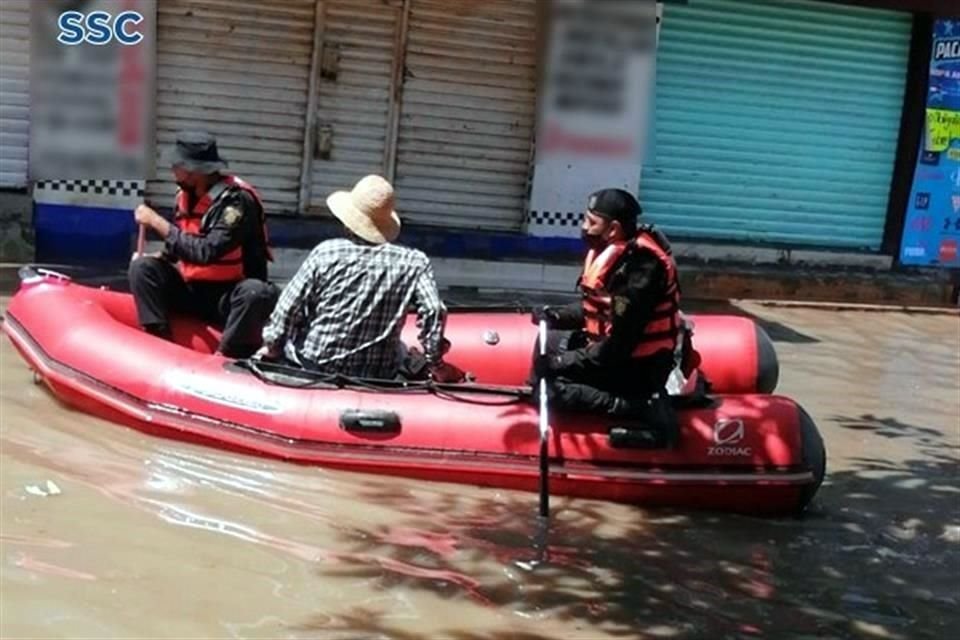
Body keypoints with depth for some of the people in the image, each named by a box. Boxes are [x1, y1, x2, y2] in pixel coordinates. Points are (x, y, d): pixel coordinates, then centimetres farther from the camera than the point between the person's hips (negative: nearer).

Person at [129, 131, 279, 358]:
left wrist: (158, 223, -23)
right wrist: (158, 258, -4)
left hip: (230, 299, -6)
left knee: (258, 293, -38)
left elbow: (206, 252, -30)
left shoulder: (237, 200, -20)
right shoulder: (185, 194, 2)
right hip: (192, 291, 6)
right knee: (143, 267, -11)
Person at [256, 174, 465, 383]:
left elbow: (288, 309, -8)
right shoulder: (414, 263, -11)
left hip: (313, 366, -1)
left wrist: (271, 347, 7)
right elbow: (434, 311, -17)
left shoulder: (326, 252, -10)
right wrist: (435, 365, -5)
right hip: (377, 377, 1)